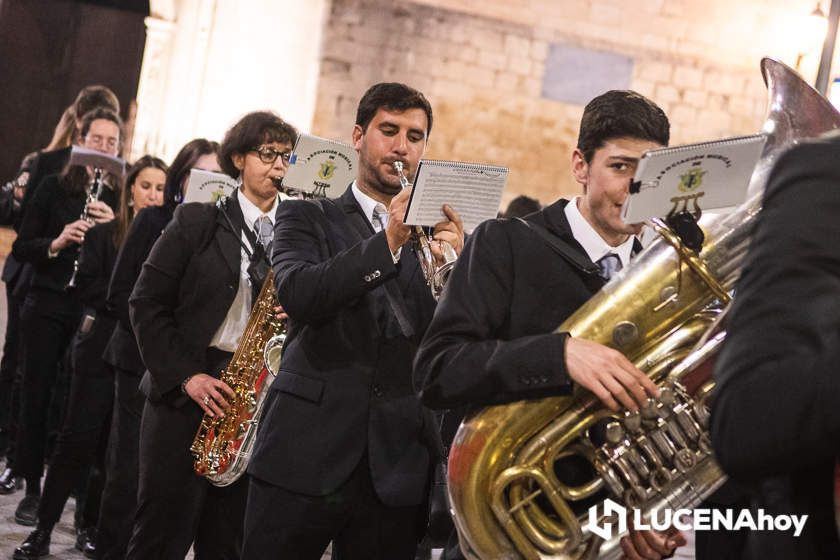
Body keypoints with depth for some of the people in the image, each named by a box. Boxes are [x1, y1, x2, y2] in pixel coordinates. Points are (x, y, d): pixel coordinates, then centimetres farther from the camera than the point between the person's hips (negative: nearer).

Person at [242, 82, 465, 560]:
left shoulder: (440, 234, 13)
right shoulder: (308, 217, 8)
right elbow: (296, 294, -13)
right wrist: (388, 241, -21)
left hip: (397, 468, 2)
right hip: (306, 456, -2)